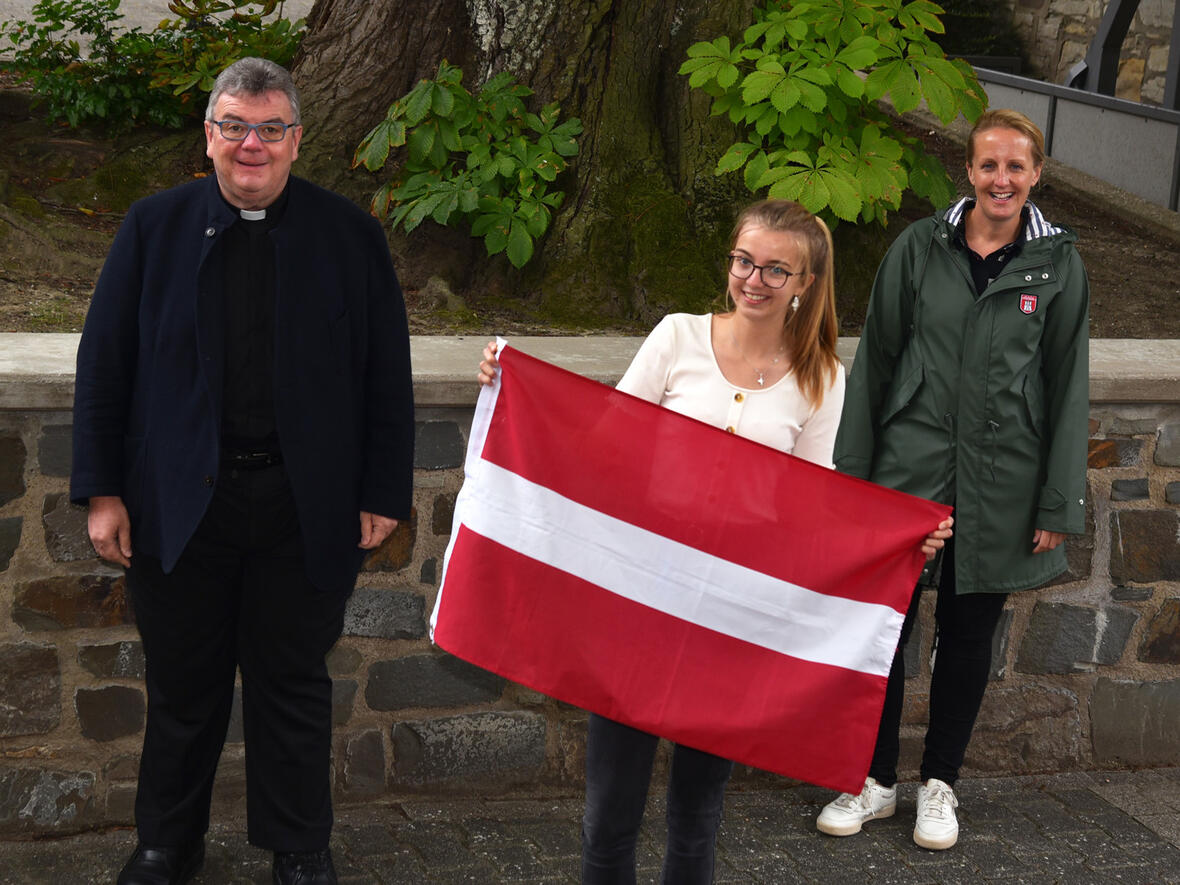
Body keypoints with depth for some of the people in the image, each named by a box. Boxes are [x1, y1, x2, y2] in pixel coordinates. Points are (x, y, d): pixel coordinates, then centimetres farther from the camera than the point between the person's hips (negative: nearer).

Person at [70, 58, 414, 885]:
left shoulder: (348, 233, -1)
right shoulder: (154, 225, 1)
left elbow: (387, 375, 0)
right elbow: (105, 362, 2)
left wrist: (383, 494, -3)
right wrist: (102, 489, -2)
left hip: (304, 507, 0)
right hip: (178, 501, 1)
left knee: (292, 683, 13)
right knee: (182, 684, 14)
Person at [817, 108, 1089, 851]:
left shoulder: (1058, 263, 1)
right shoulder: (920, 248, 0)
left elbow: (1069, 387, 2)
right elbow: (875, 361, 3)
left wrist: (1059, 504, -1)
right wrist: (851, 474, 1)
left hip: (1000, 483, 0)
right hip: (908, 468, 0)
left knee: (969, 634, 10)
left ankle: (940, 784, 28)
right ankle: (876, 781, 23)